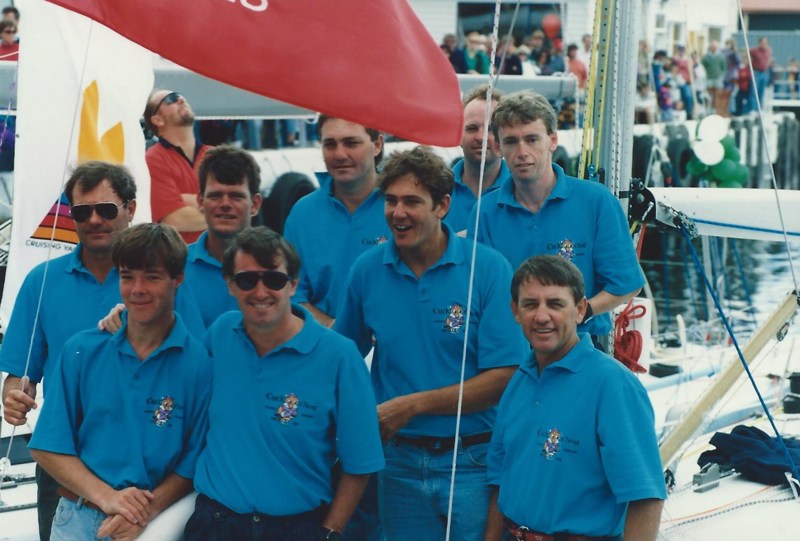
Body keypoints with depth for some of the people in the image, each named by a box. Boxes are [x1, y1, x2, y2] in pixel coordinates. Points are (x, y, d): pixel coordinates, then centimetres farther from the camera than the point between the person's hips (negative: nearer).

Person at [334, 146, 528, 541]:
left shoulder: (489, 268, -10)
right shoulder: (367, 270, 1)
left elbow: (505, 377, -13)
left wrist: (413, 405, -16)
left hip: (473, 462, -3)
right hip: (401, 461, 3)